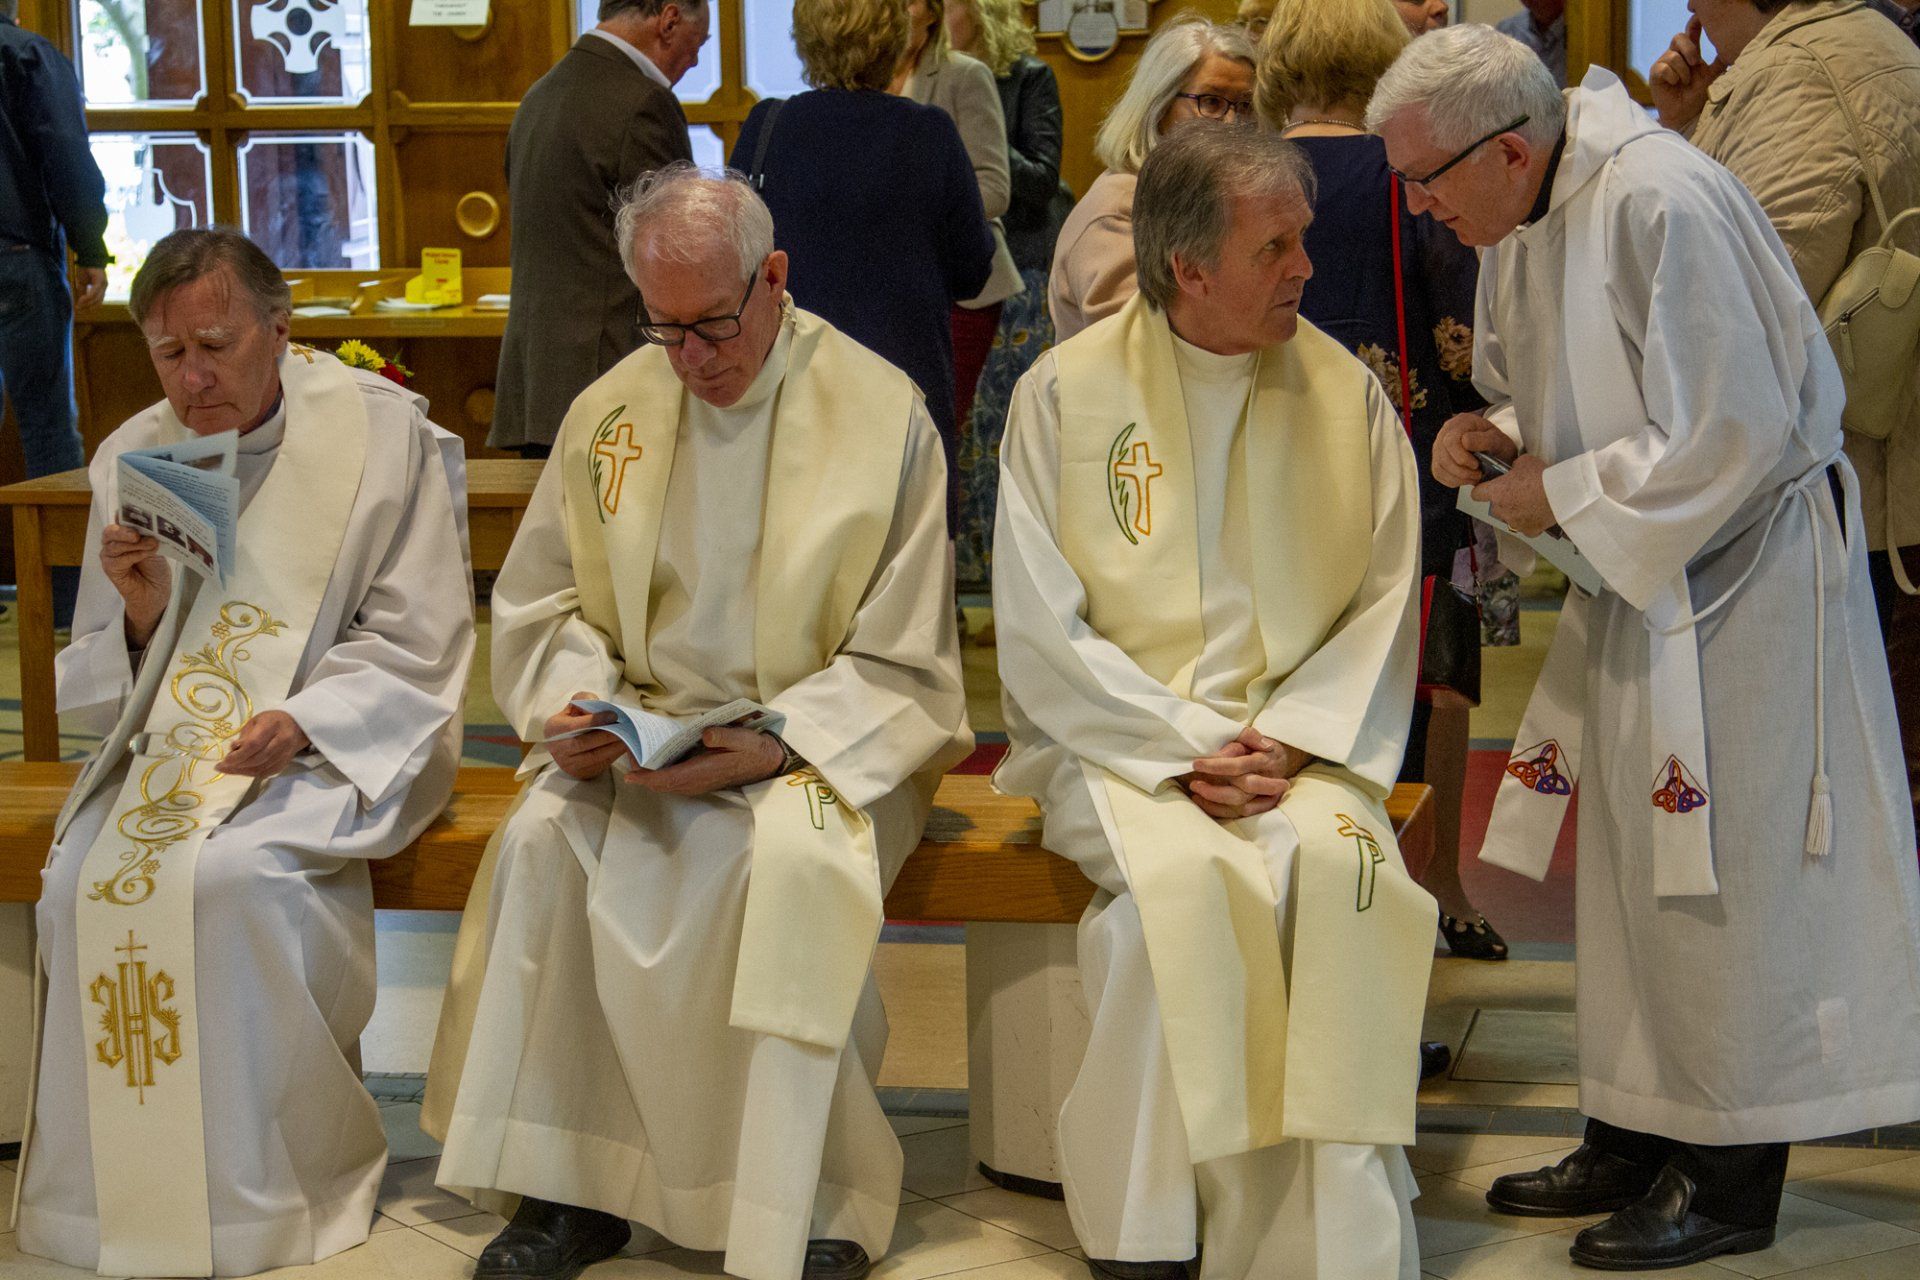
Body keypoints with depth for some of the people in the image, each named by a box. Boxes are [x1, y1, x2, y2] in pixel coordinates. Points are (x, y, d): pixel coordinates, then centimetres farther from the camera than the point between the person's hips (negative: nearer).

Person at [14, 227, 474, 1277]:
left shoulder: (381, 434, -3)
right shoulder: (130, 460, 9)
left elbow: (414, 649, -4)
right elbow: (100, 694, 13)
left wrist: (300, 722, -19)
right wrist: (141, 616, -9)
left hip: (337, 745, -4)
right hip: (172, 742, 4)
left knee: (228, 874, -32)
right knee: (85, 878, -24)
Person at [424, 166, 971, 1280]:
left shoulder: (881, 413, -4)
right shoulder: (610, 414, 7)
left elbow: (904, 666, -4)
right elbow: (540, 602, 16)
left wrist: (777, 746, -19)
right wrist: (571, 705, -5)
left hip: (821, 747, -3)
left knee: (796, 861, -35)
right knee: (543, 841, -26)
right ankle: (571, 1188, -15)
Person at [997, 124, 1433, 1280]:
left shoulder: (1347, 394, 7)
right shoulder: (1067, 393, 0)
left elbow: (1386, 603, 8)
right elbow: (1039, 631, -2)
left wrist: (1289, 738, -9)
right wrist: (1186, 745, -13)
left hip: (1296, 737, 2)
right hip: (1116, 740, -2)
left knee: (1338, 866, -30)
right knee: (1186, 881, -33)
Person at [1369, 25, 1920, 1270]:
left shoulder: (1662, 206, -25)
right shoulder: (1522, 222, 4)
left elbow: (1729, 436, -26)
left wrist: (1562, 495, -17)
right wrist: (1496, 435, -3)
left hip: (1743, 570, -9)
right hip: (1638, 575, 9)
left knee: (1724, 875, -2)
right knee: (1631, 866, 14)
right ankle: (1639, 1136, 25)